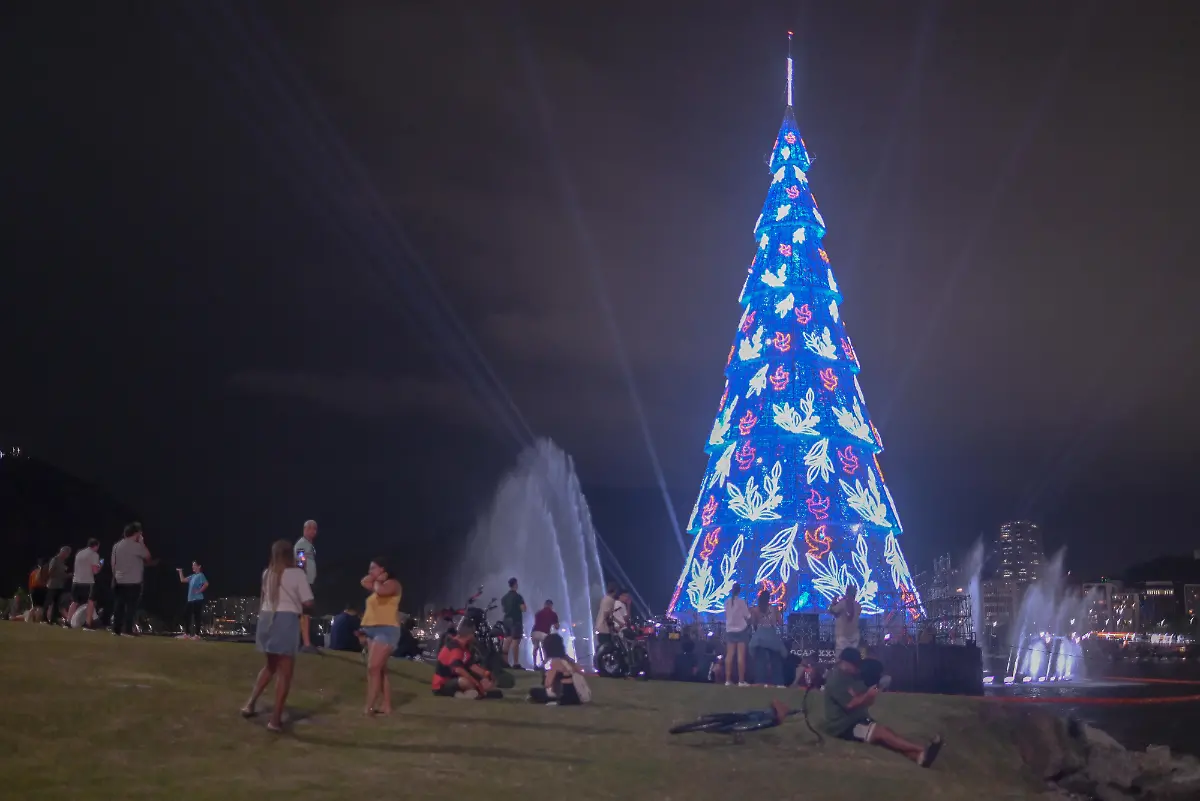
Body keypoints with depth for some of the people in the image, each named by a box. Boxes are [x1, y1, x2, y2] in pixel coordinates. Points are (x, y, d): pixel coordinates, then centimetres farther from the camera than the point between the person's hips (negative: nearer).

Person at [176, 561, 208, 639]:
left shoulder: (200, 575, -7)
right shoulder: (192, 576, 18)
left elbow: (206, 584, -21)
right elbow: (182, 580, 21)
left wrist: (199, 591, -18)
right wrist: (180, 572, 15)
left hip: (198, 600, -9)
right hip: (190, 600, 9)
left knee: (196, 617, -8)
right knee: (186, 616, 7)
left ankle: (197, 635, -7)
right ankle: (186, 634, 11)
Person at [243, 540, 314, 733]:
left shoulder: (267, 573, 12)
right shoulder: (297, 574, -6)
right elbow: (308, 605, -9)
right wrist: (299, 609, 13)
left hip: (267, 619, 6)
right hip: (286, 620, -6)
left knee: (271, 666, 25)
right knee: (285, 671, 1)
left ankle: (250, 704, 15)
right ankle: (275, 719, -1)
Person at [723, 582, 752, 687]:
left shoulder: (727, 601, 3)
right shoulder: (741, 601, -10)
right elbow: (748, 616, -6)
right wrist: (749, 610, 12)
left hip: (730, 630, 4)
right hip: (741, 630, -4)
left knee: (729, 655, 5)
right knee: (741, 655, -4)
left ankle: (728, 680, 4)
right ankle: (741, 681, -6)